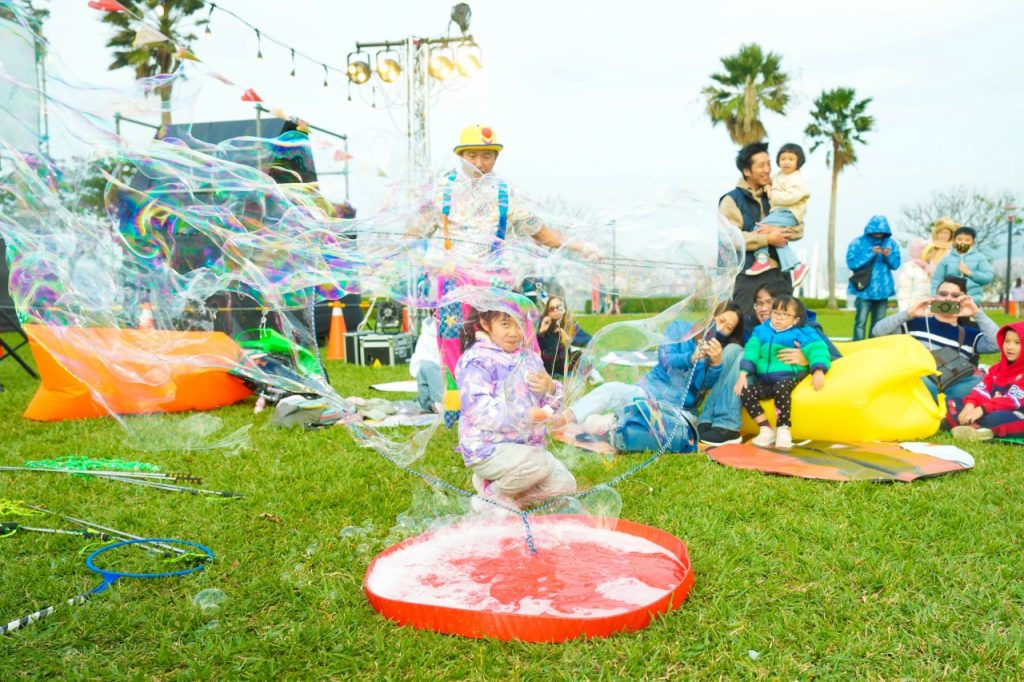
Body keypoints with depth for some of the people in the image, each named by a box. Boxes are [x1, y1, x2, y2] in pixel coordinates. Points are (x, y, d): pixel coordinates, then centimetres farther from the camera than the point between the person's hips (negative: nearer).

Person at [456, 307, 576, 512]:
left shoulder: (529, 357, 9)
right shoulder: (476, 360, -13)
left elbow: (551, 405, 15)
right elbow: (478, 409, -25)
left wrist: (550, 388, -9)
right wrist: (524, 416, -31)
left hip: (527, 446, 8)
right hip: (488, 448, -7)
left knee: (565, 485, -3)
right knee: (540, 463, -30)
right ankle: (492, 496, -3)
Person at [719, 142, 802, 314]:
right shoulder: (732, 200, 0)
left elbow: (798, 228, 10)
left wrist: (777, 230, -10)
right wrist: (768, 239, -16)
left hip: (780, 275, 6)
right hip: (749, 276, -6)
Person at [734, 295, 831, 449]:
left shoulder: (801, 333, 1)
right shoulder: (761, 330, 10)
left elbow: (817, 349, -11)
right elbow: (751, 351, 1)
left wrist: (818, 371, -29)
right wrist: (743, 374, -11)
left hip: (788, 377, -4)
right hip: (764, 380, 4)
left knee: (781, 388, -38)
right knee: (745, 392, -22)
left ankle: (783, 429, -19)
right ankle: (766, 429, -10)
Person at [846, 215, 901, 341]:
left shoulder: (891, 243, 6)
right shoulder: (858, 243, -5)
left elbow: (895, 264, 5)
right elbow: (852, 263, -13)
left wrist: (889, 256, -15)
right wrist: (870, 254, -20)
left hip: (883, 289, 4)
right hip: (864, 289, -4)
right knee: (861, 322, -10)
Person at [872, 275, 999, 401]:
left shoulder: (969, 334, 22)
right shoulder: (917, 323, 15)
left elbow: (997, 345, 2)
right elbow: (877, 332, 4)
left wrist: (977, 314, -4)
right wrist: (909, 313, -7)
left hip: (952, 388, 2)